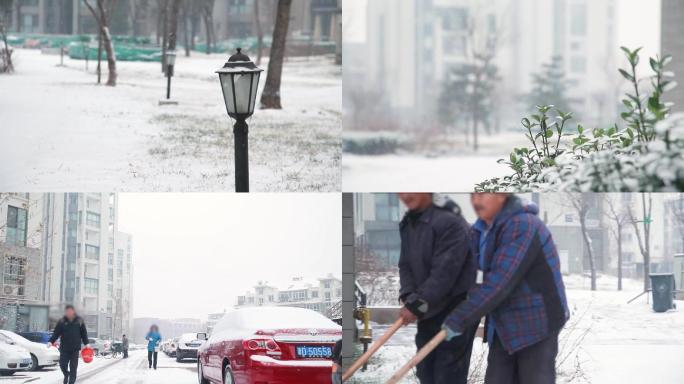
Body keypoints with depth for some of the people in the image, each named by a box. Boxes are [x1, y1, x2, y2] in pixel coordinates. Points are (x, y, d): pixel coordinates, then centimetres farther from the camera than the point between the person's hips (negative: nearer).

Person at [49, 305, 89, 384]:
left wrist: (86, 344, 6)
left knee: (73, 367, -1)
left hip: (75, 348, 0)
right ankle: (66, 374, 30)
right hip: (64, 348, 0)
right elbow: (56, 333, -3)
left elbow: (84, 333, 8)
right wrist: (51, 341, -16)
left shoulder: (79, 321, 1)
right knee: (62, 365, 0)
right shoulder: (62, 321, 0)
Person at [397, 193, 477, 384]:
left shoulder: (450, 223, -22)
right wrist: (409, 300, -10)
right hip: (428, 313, 9)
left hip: (456, 312, -8)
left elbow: (444, 272, -25)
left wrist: (418, 305, -23)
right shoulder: (407, 225, 7)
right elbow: (406, 266, 7)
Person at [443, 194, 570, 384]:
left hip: (537, 324, -8)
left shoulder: (523, 226, -23)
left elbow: (499, 281, -29)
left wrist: (458, 320, -28)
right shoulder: (481, 230, 5)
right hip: (504, 325, 8)